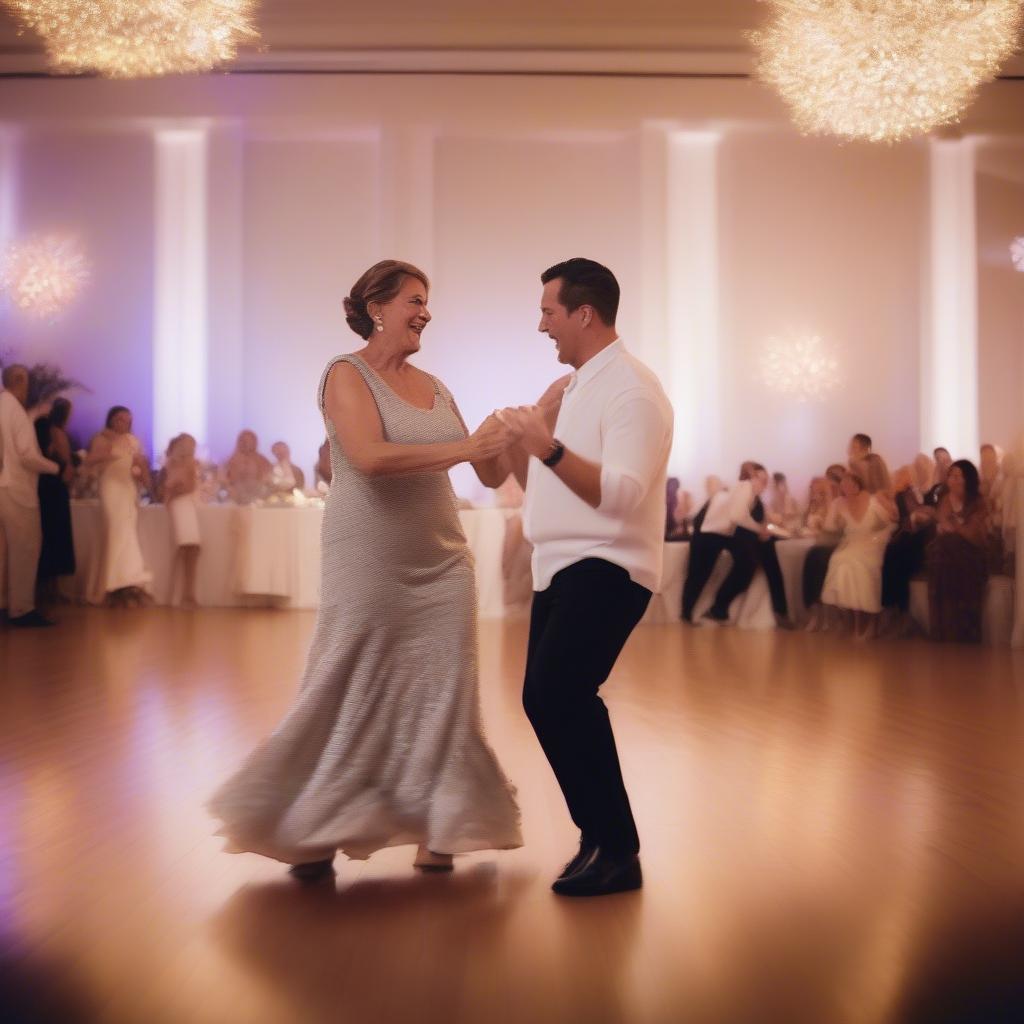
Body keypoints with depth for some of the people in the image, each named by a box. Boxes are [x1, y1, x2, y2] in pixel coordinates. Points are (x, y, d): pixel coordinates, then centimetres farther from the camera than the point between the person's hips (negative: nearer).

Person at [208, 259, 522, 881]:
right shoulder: (347, 375, -4)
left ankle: (436, 833, 17)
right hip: (371, 567, -6)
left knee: (443, 695, 6)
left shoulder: (434, 388, 12)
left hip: (441, 566, 6)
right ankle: (313, 831, 19)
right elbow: (371, 456, -23)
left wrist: (506, 438, -4)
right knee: (351, 696, 2)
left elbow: (490, 475, 13)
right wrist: (465, 445, -23)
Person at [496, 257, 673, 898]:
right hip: (560, 569, 10)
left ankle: (617, 851, -12)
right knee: (549, 700, 12)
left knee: (557, 693, -23)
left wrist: (550, 447, -32)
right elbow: (542, 485, 19)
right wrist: (518, 442, 4)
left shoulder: (631, 389, -12)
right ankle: (600, 838, 27)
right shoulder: (574, 387, 17)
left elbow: (623, 494, -25)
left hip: (606, 570, -10)